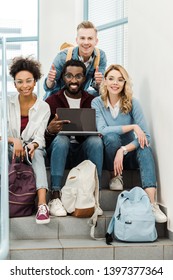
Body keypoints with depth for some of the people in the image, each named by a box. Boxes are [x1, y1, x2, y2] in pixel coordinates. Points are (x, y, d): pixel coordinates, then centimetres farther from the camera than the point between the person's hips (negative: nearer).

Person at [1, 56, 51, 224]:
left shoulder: (43, 107, -1)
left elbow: (39, 136, -9)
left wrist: (33, 145, -33)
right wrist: (13, 141, -30)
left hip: (32, 152, 0)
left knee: (37, 152, -35)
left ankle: (42, 204, -49)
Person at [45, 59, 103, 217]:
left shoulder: (92, 101, 8)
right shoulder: (51, 101, 3)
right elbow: (41, 135, -3)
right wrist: (50, 131, -27)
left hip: (84, 152, 1)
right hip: (60, 150, -1)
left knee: (96, 140, -29)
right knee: (61, 138, -33)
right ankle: (55, 198, -36)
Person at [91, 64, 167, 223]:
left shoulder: (132, 103, -8)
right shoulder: (97, 103, -8)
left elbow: (145, 137, -17)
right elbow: (102, 130, -24)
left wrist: (123, 150, -31)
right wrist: (132, 127, -26)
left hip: (129, 154, 1)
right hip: (108, 155, -1)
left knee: (144, 147, -31)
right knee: (112, 137, -31)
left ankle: (151, 203, -43)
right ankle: (116, 176, -5)